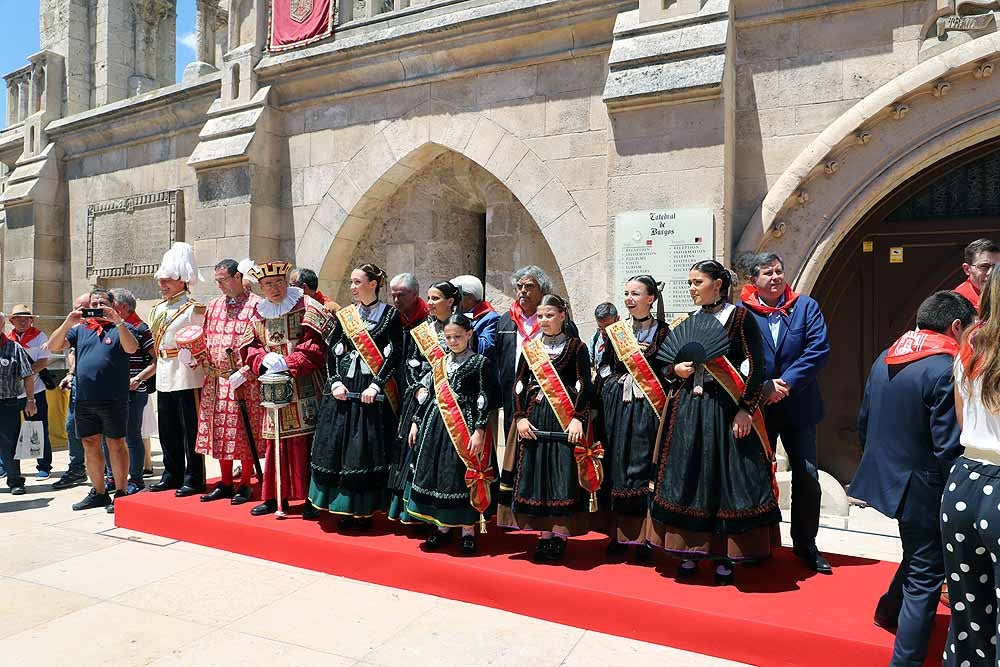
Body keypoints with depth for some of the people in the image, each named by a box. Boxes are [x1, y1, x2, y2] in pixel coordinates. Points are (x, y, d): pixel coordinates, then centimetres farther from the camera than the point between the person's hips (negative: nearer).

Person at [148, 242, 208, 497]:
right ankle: (172, 475, 25)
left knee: (190, 429, -1)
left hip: (187, 376, -8)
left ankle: (194, 479, 7)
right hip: (164, 377, 8)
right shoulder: (158, 309, 15)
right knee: (167, 428, 14)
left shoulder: (193, 308, -9)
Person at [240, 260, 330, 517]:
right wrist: (265, 358, -9)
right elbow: (248, 347, 12)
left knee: (306, 442, -4)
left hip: (304, 388, -5)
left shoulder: (306, 307, -3)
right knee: (275, 442, 9)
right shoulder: (258, 314, 14)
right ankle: (275, 496, 20)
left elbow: (316, 346, -11)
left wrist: (287, 363, -17)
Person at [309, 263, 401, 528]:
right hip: (344, 387, 4)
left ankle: (365, 509, 8)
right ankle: (345, 508, 14)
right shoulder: (344, 315, 11)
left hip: (373, 389, -3)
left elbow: (395, 354, -5)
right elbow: (332, 352, 9)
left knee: (368, 448, -3)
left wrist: (376, 385, -13)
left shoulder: (390, 314, 1)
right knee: (339, 444, 2)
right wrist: (335, 382, -5)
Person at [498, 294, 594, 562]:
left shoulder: (577, 347, 1)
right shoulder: (530, 347, 10)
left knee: (563, 474, -4)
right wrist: (520, 417, -4)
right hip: (534, 417, 3)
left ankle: (560, 535, 7)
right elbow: (519, 385, 8)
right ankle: (544, 534, 14)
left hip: (565, 418, -3)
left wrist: (578, 418, -15)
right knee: (535, 473, 3)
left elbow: (584, 386, -4)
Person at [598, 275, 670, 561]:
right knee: (616, 464, 4)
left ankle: (643, 537, 7)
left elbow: (669, 371, 2)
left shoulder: (662, 331, 1)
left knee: (644, 465, -3)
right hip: (616, 405, 3)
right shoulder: (614, 330, 10)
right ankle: (619, 534, 14)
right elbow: (604, 368, 10)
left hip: (648, 406, -3)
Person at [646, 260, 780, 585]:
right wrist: (676, 369, -4)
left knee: (727, 476, -1)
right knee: (687, 475, 6)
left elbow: (755, 365, -8)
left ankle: (724, 556, 12)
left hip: (726, 409, -5)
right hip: (689, 406, 5)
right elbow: (670, 361, 19)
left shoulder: (739, 316, -3)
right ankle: (690, 552, 18)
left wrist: (745, 409, -14)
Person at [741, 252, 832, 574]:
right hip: (758, 406, -1)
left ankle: (805, 544, 22)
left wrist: (787, 384, -17)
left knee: (807, 476, 5)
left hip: (798, 405, 1)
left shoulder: (806, 306, 1)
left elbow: (819, 350, -9)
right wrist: (764, 388, -18)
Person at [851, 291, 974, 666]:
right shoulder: (945, 370, -21)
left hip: (887, 478, 8)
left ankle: (889, 611, 46)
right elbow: (949, 448, -22)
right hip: (923, 489, -8)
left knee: (919, 554, 30)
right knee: (925, 577, 5)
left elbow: (863, 423, 11)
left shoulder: (885, 359, 4)